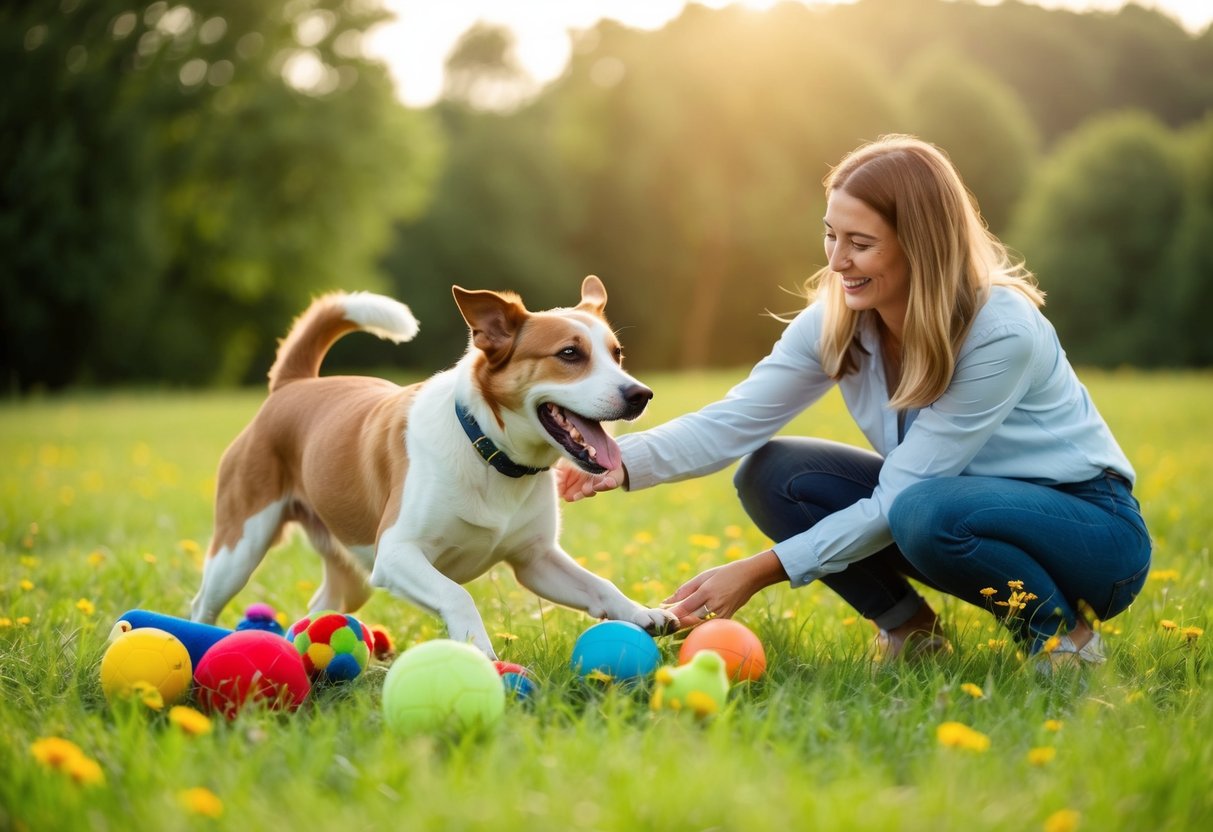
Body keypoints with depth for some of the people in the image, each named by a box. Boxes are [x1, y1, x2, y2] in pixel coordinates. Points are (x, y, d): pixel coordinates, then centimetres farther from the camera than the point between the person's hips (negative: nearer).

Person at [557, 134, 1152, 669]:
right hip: (949, 500, 6)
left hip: (1093, 528, -6)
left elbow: (897, 501, -27)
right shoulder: (836, 321, -9)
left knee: (925, 514, -38)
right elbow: (733, 421, -14)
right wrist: (624, 463, -32)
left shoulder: (1002, 333, -28)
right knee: (770, 474, -14)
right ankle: (907, 627, 2)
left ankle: (1061, 629, -10)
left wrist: (761, 572, -28)